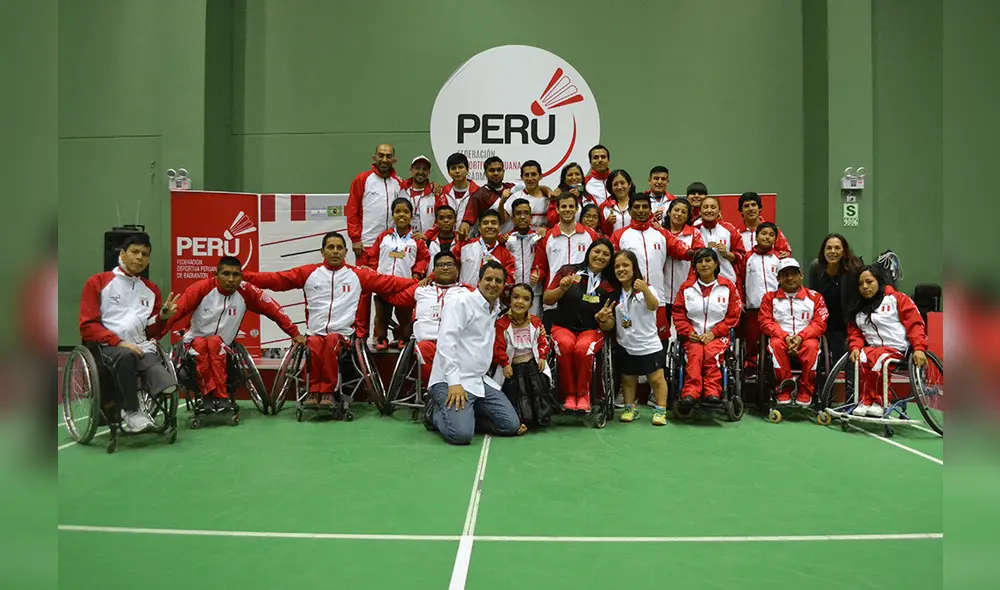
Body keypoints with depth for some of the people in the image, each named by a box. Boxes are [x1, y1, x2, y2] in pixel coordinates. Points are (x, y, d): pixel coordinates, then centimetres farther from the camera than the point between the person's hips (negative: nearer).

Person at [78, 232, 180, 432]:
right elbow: (88, 326, 0)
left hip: (142, 348, 2)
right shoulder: (98, 282, 7)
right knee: (126, 354, -41)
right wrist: (119, 342, -14)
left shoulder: (151, 289, 20)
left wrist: (163, 317, -2)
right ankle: (132, 412, -21)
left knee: (168, 385, -31)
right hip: (108, 347, -2)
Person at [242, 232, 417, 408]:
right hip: (314, 333, 1)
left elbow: (390, 282, 4)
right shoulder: (308, 272, 11)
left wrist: (419, 283, -6)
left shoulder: (358, 275, 9)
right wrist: (243, 276, -2)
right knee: (315, 344, -32)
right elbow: (276, 279, 7)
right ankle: (315, 390, -15)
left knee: (331, 341, -33)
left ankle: (328, 391, -22)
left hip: (342, 334, -1)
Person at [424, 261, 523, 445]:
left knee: (511, 426, -2)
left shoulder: (497, 311, 16)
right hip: (450, 380, -8)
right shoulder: (461, 301, -9)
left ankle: (464, 412, 12)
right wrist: (454, 382, -24)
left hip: (480, 381, 8)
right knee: (461, 433, -25)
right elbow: (446, 342, -18)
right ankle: (436, 411, 7)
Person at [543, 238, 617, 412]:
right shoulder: (568, 271, 5)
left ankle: (583, 395, -10)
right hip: (563, 326, 0)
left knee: (583, 348, -32)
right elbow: (547, 300, 6)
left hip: (592, 329, 0)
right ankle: (569, 395, -15)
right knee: (565, 345, -33)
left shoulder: (610, 284, 8)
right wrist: (562, 289, -11)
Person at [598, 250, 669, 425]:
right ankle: (630, 409, 26)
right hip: (626, 347, 3)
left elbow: (654, 306, -28)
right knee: (627, 379, 13)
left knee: (656, 378, -1)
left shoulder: (646, 288, -6)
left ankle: (660, 410, 10)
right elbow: (610, 326, 3)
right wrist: (603, 320, -22)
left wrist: (645, 291, -48)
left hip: (649, 345, -3)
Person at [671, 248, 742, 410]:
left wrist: (713, 333, -7)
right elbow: (678, 313, 10)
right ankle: (690, 394, -42)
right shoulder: (686, 287, 11)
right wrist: (689, 332, -6)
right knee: (695, 354, -30)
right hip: (693, 335, 1)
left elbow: (733, 316, 4)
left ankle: (713, 393, -36)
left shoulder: (728, 286, 7)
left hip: (717, 335, -1)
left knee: (711, 353, -32)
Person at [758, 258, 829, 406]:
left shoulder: (814, 297, 10)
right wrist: (785, 337, -16)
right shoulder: (770, 297, 11)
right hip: (780, 337, 0)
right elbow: (765, 322, 1)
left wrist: (800, 337, -17)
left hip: (805, 338, 0)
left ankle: (806, 390, -18)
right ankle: (785, 387, -22)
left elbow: (820, 323, 1)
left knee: (811, 346, -34)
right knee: (776, 344, -34)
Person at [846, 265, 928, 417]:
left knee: (875, 357, -35)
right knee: (861, 358, -32)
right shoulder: (858, 309, 21)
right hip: (873, 347, 4)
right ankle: (875, 402, -25)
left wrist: (919, 348, -14)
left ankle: (867, 402, -23)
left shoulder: (897, 299, 7)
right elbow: (854, 332, 15)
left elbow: (915, 323, -1)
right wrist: (855, 347, -7)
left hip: (897, 348, -3)